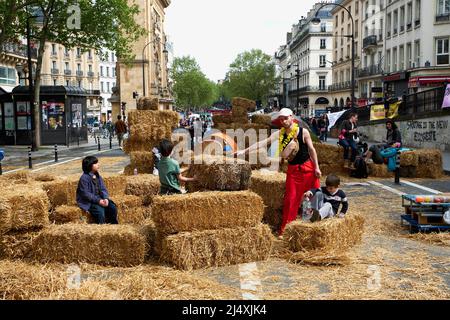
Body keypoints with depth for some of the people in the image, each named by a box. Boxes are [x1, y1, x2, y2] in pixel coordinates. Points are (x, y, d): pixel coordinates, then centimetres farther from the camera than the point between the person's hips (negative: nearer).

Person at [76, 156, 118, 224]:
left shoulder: (98, 176, 8)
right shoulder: (84, 178, -14)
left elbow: (103, 189, 6)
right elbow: (86, 194, -19)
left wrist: (105, 198, -13)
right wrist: (98, 200, -23)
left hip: (99, 199, 7)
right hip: (87, 202, -7)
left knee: (113, 207, -11)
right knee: (100, 210, -31)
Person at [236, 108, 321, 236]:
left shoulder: (303, 132, -9)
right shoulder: (280, 134, -3)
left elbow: (311, 149, -4)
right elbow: (262, 143, -8)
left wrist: (316, 167, -5)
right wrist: (244, 151, -15)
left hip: (307, 168, -2)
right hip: (292, 169, 2)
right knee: (291, 198, 2)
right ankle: (283, 229, 7)